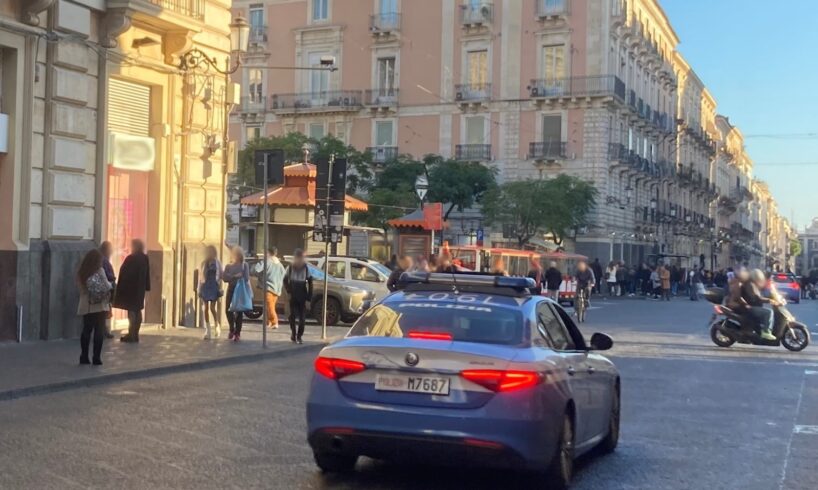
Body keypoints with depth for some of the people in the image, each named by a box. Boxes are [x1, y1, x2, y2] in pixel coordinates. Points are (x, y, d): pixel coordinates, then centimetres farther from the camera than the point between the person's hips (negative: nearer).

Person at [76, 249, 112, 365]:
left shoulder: (81, 272, 1)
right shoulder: (100, 270, -10)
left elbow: (80, 288, 4)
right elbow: (107, 287, -11)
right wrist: (111, 285, 9)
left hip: (86, 306, 4)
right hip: (99, 306, -4)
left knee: (86, 331, 11)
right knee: (99, 332, 2)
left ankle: (84, 357, 11)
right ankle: (97, 358, 0)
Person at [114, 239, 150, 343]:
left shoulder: (130, 259, -16)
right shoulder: (145, 259, 5)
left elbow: (124, 273, -15)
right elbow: (147, 275, 9)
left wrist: (121, 288, -10)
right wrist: (146, 287, 15)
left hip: (130, 288, -7)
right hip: (140, 288, 7)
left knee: (131, 310, -5)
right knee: (138, 310, 11)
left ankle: (131, 334, -4)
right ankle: (135, 334, 14)